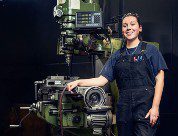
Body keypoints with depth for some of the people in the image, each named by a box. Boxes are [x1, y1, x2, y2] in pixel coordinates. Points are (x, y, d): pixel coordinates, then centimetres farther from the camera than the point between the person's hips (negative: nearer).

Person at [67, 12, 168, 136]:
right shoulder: (117, 56, 16)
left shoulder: (150, 50, 5)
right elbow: (102, 79, 12)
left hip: (145, 106, -4)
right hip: (124, 108, 4)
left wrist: (155, 107, -11)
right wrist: (79, 82, -3)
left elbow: (159, 79, -1)